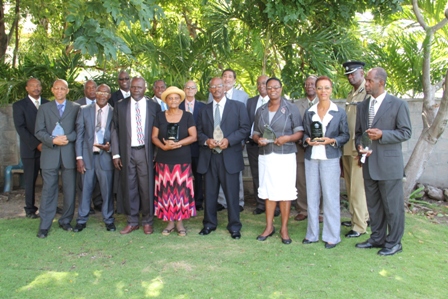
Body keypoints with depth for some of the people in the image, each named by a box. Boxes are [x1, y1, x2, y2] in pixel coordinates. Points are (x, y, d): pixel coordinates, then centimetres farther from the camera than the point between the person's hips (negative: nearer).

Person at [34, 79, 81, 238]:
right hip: (50, 153, 0)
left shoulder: (76, 107, 8)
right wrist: (53, 140, -13)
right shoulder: (44, 108, 11)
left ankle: (66, 221, 18)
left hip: (69, 153, 0)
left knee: (70, 189, 4)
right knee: (48, 190, 1)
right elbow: (39, 131, 2)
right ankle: (44, 225, 7)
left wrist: (68, 138, -14)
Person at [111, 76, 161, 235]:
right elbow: (115, 130, 5)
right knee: (129, 188, 7)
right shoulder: (120, 106, 6)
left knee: (147, 187, 3)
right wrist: (116, 154, -1)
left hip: (145, 152, -1)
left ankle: (147, 222, 18)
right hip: (127, 152, 1)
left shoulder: (154, 106, 4)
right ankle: (132, 222, 20)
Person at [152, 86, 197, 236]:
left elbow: (193, 137, -4)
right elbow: (154, 137, 4)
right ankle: (169, 221, 13)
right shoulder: (160, 116, 6)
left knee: (181, 190, 1)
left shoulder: (187, 116, 2)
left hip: (182, 160, -1)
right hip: (164, 160, 1)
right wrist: (164, 146, -15)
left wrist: (177, 144, -16)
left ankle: (180, 222, 11)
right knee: (166, 189, 2)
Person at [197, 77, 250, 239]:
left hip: (230, 156, -3)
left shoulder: (238, 106, 5)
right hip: (209, 157, 3)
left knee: (232, 193, 1)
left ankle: (234, 226, 13)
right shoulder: (204, 110, 16)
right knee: (210, 192, 9)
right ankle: (209, 223, 23)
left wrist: (229, 140, -14)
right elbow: (199, 132, 14)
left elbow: (245, 128, -2)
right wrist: (206, 140, -8)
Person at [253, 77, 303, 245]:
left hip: (285, 156, -3)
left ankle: (284, 228, 9)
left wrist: (287, 138, -19)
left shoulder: (291, 108, 1)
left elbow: (300, 132, -1)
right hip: (265, 156, 3)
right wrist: (258, 139, -6)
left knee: (285, 193, -1)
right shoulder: (261, 110, 13)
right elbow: (255, 132, 17)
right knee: (268, 192, 6)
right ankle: (269, 227, 17)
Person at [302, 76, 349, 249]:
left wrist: (331, 140, -14)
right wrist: (308, 140, -8)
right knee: (312, 196, 7)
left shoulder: (339, 113, 1)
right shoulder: (309, 113, 9)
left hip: (330, 159, -3)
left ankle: (332, 236, 12)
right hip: (311, 158, 3)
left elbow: (345, 135, 3)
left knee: (330, 197, 0)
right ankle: (312, 234, 19)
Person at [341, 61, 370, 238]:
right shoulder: (350, 95, 17)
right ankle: (360, 217, 26)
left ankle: (360, 226, 6)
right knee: (350, 187, 13)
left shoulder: (368, 93, -10)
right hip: (347, 148, 8)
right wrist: (342, 144, 13)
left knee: (357, 188, -3)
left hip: (358, 149, -8)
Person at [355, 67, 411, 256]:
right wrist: (360, 145, -4)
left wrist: (382, 134, -18)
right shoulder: (362, 106, 11)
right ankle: (377, 238, 27)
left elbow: (406, 132, -7)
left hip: (389, 163, -5)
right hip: (369, 163, 6)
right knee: (373, 204, 14)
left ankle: (394, 242, 17)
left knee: (392, 205, 3)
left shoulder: (398, 104, -5)